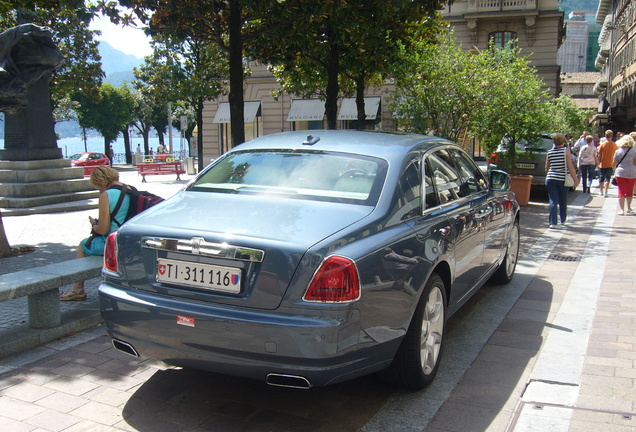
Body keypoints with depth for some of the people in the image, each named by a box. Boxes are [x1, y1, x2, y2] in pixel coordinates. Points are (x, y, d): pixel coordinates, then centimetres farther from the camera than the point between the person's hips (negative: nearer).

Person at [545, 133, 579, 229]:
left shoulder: (550, 152, 4)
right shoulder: (566, 150, -5)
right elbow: (570, 167, -10)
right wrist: (575, 179, -5)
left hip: (550, 179, 1)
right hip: (563, 179, -1)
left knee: (553, 201, 0)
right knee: (563, 201, 16)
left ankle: (553, 222, -10)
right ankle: (563, 220, 32)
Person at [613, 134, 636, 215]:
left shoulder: (618, 151, 1)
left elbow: (615, 164, 5)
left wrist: (614, 173, 16)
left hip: (620, 173, 0)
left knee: (621, 191, 2)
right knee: (629, 191, 16)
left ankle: (622, 210, -5)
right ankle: (628, 208, 28)